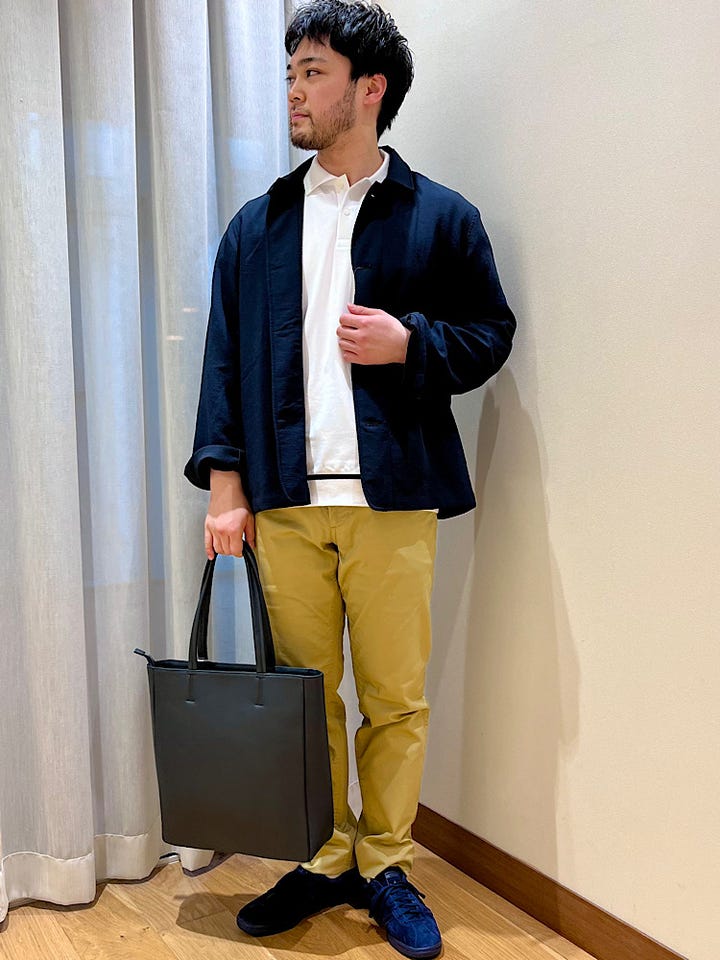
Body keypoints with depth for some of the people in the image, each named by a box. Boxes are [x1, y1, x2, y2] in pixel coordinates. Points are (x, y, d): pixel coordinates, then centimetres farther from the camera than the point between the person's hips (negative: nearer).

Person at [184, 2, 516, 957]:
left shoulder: (441, 217, 5)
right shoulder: (258, 225, 13)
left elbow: (491, 332, 8)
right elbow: (224, 357, 10)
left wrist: (410, 342, -11)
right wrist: (224, 481, 2)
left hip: (391, 499, -2)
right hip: (285, 501, 3)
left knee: (396, 699, 6)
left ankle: (384, 865, 27)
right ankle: (322, 861, 29)